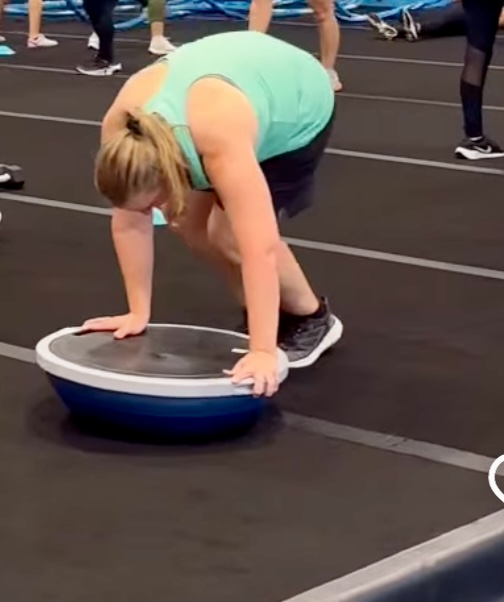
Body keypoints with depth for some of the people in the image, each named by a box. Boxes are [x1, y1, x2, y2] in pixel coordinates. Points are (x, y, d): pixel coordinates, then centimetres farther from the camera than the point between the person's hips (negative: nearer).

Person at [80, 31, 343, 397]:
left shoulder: (220, 140, -44)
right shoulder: (120, 128, -28)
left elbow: (260, 248, -45)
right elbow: (129, 223, -16)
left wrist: (264, 350, -47)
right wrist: (139, 313, -14)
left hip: (300, 108, -6)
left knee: (231, 233, -16)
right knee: (186, 220, -2)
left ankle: (312, 319, 5)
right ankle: (259, 312, 18)